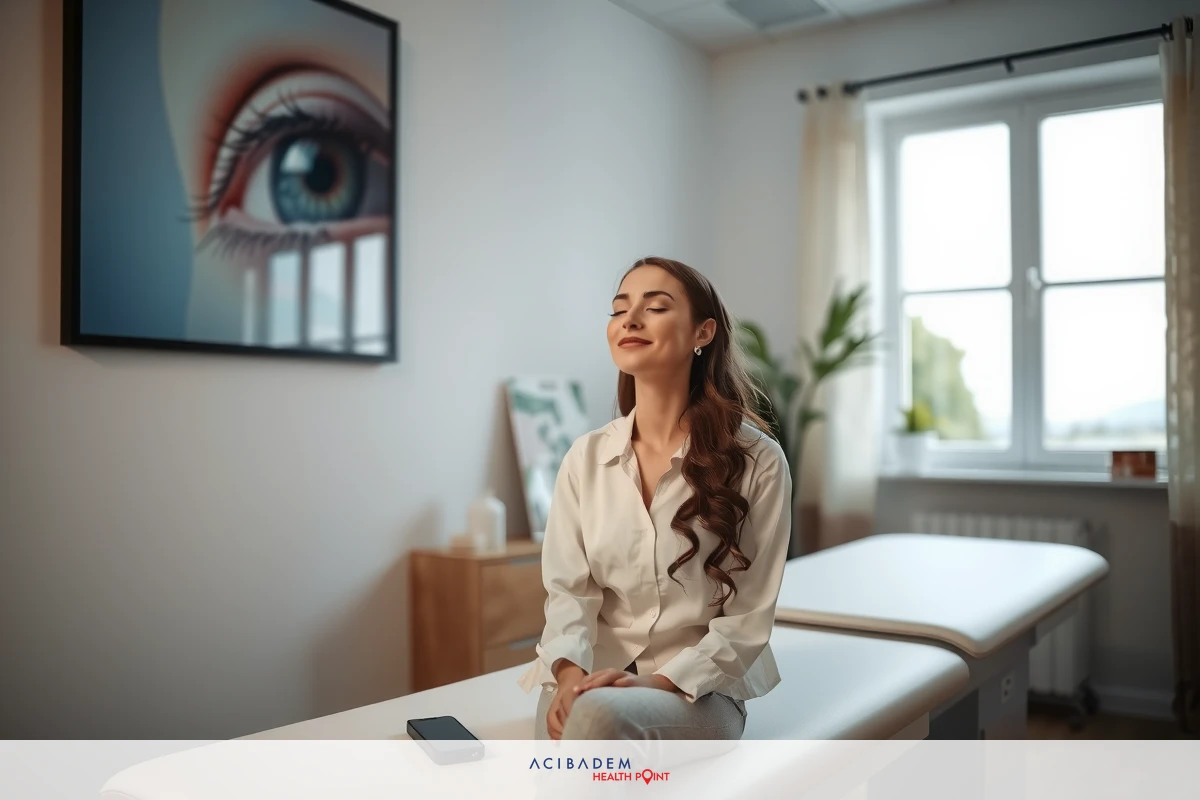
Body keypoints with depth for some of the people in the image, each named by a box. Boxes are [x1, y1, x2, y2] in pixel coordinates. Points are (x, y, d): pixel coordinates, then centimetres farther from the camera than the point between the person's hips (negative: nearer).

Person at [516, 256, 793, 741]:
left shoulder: (757, 460, -5)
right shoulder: (585, 458, 5)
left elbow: (748, 618, -5)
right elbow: (568, 588, 0)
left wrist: (661, 683, -17)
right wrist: (569, 672, -19)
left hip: (698, 689, -3)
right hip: (592, 680, 3)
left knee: (601, 715, -34)